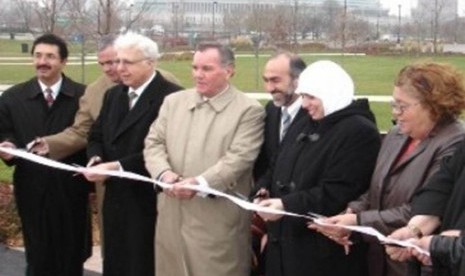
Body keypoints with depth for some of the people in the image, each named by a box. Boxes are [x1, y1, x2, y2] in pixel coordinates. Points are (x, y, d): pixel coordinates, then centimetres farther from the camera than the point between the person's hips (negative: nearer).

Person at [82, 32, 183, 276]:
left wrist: (117, 166, -22)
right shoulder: (113, 95, 13)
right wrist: (95, 158, -5)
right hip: (115, 198, 8)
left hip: (148, 201, -8)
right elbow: (96, 136, 18)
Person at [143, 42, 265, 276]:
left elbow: (238, 158, -14)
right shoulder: (174, 101, 12)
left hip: (218, 222, -5)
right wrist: (164, 173, -13)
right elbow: (154, 143, 8)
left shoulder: (248, 110, -5)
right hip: (172, 216, 5)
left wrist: (200, 183, -25)